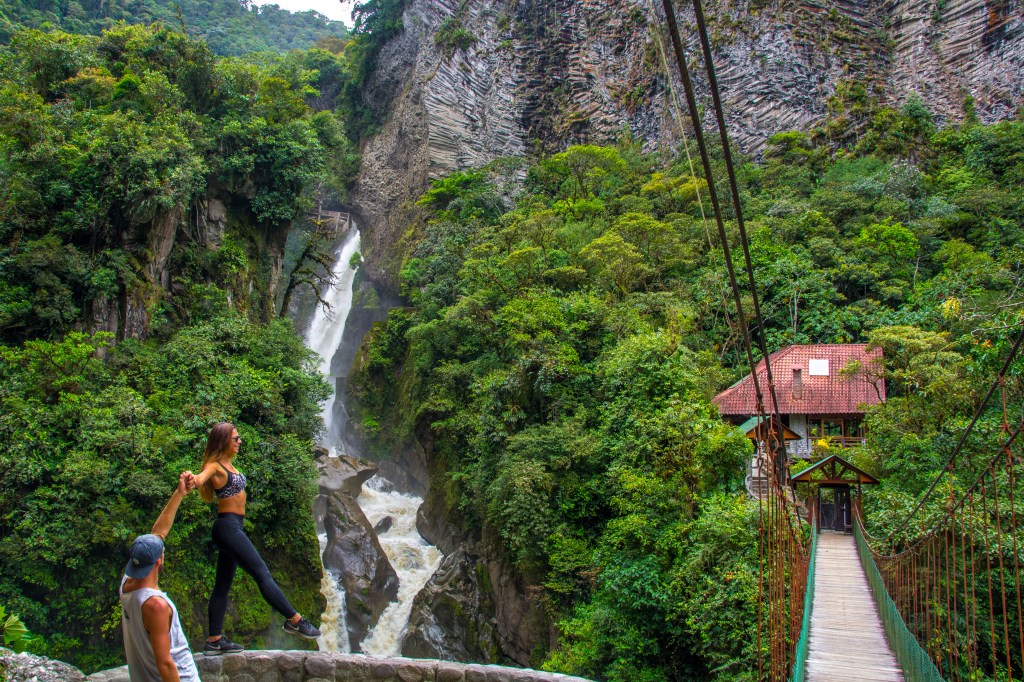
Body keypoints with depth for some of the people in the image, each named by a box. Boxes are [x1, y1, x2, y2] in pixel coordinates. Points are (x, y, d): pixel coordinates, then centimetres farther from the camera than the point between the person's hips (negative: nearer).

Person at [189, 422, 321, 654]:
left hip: (232, 528, 10)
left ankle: (214, 640, 15)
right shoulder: (215, 466, -13)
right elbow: (201, 477, -35)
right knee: (262, 573, -11)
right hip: (228, 527, -10)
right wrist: (192, 479, -56)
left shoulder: (227, 464, 13)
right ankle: (294, 620, -10)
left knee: (223, 584, 10)